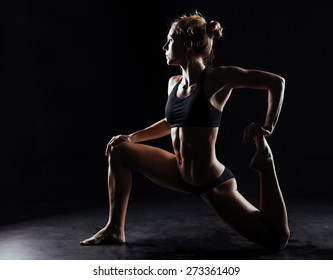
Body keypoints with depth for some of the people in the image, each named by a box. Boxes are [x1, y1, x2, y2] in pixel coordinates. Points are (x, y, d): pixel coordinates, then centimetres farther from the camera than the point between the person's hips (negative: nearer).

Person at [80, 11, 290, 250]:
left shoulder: (216, 78, -18)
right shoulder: (174, 83, 4)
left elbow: (277, 82, -17)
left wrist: (267, 129, -18)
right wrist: (133, 137, 14)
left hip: (213, 183, -7)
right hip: (180, 175, 7)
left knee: (278, 240, -8)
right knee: (119, 151, 2)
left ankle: (265, 161, 9)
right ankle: (115, 230, 7)